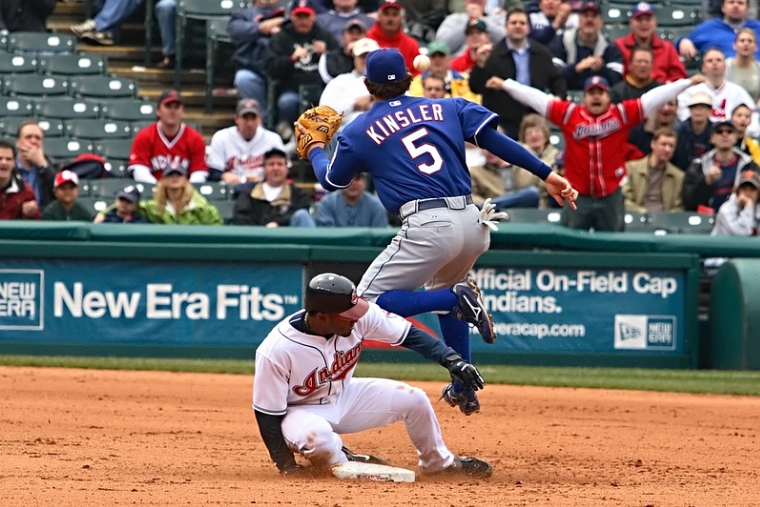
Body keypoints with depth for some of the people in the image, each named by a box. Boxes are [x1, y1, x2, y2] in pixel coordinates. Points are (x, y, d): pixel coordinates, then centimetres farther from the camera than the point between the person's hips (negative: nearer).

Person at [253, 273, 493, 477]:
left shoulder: (360, 316, -21)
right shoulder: (277, 350, -32)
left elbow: (409, 335, -12)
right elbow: (267, 413, -23)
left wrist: (452, 360, -25)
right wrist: (286, 467, -22)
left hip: (343, 397, 5)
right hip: (301, 412, -5)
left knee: (414, 399, -7)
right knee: (317, 437, -39)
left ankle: (440, 464, 21)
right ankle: (339, 463, -4)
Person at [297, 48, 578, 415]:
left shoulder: (359, 131, 9)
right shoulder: (446, 109, 17)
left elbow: (331, 180, 22)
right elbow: (494, 139, 6)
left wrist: (314, 149, 43)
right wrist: (546, 174, 4)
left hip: (428, 226, -6)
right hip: (474, 223, 6)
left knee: (369, 300, 3)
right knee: (443, 288, 32)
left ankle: (457, 300, -16)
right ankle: (464, 389, 25)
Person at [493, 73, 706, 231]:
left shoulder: (623, 113, 0)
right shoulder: (569, 113, 0)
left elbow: (656, 97, -1)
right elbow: (537, 98, 2)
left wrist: (687, 82, -4)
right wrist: (506, 85, 1)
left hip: (611, 197, 0)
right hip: (577, 197, 0)